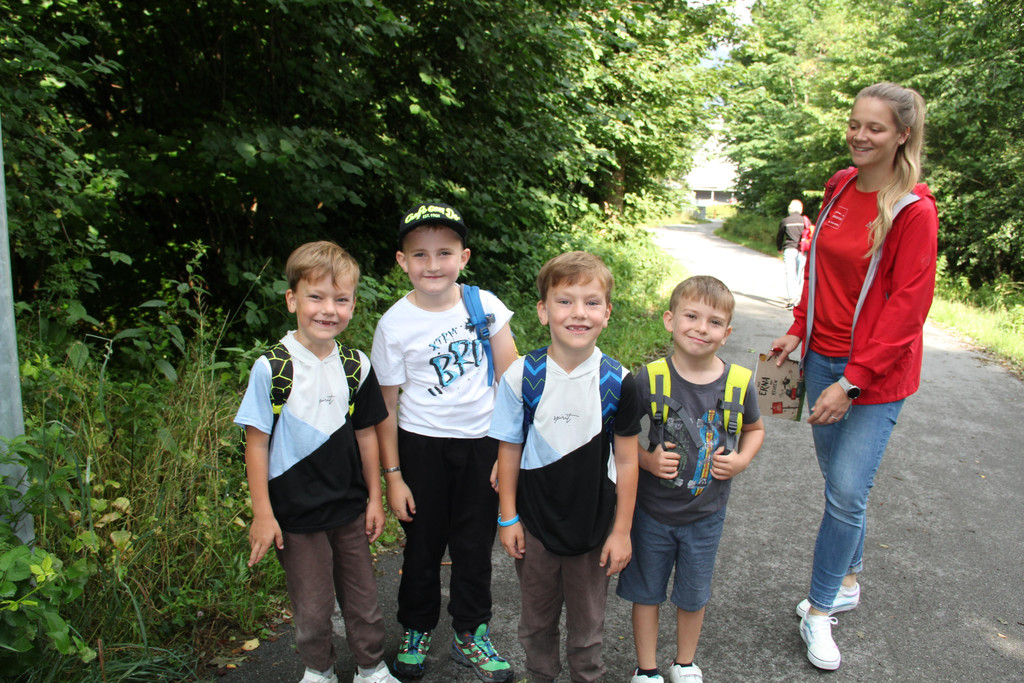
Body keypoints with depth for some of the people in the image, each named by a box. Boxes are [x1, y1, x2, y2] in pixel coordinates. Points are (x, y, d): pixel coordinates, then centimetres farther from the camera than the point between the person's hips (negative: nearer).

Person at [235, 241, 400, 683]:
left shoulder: (356, 365, -1)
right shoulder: (271, 368, -14)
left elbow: (365, 434, 6)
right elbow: (256, 442, -10)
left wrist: (374, 498, 9)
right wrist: (262, 513, -10)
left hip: (349, 506, 3)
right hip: (296, 512, -3)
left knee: (362, 597, 16)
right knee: (312, 605, 11)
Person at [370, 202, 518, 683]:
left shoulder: (484, 304, -6)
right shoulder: (394, 324, -9)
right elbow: (386, 406, -4)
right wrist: (393, 474, -4)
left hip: (482, 441, 1)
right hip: (422, 445, -1)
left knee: (474, 544, 13)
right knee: (423, 544, 13)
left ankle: (470, 635, 33)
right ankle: (416, 632, 36)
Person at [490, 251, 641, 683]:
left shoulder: (617, 382, -12)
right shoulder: (522, 377, -13)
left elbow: (626, 460, -6)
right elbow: (510, 450, -4)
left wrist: (622, 530, -3)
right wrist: (508, 518, -1)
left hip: (594, 525, 0)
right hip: (534, 522, 1)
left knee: (587, 620, 18)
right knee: (536, 616, 20)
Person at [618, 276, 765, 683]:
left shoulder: (739, 383, -11)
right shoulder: (649, 379, -16)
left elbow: (754, 428, 8)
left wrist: (742, 459, -9)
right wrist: (647, 459, -21)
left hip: (705, 515, 2)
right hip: (651, 511, -1)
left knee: (693, 595, 19)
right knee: (646, 592, 14)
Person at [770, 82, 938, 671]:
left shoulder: (914, 210, -15)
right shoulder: (840, 186, 5)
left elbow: (909, 306, -17)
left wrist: (853, 381, -20)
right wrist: (799, 330, 10)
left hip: (876, 373, -6)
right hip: (824, 356, 6)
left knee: (848, 491, -3)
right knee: (839, 482, 15)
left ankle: (819, 610, 14)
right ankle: (848, 583, 35)